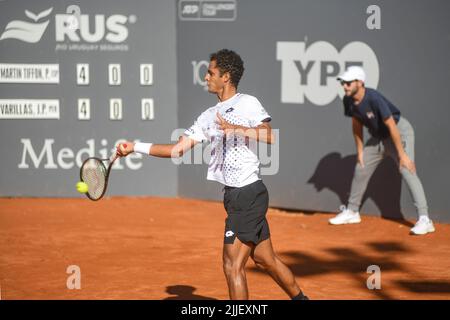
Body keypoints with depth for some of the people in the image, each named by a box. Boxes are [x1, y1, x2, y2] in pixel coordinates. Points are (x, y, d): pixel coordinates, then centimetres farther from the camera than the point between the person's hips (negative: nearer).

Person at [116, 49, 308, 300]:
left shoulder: (247, 103, -7)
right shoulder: (209, 116, 14)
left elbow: (270, 137, -20)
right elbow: (178, 149, 10)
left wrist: (236, 129, -26)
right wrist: (136, 147, 4)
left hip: (248, 193, -8)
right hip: (235, 195, 8)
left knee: (232, 265, -7)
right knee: (264, 258, 18)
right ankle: (300, 297, 33)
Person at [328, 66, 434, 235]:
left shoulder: (374, 99, -33)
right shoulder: (349, 100, -10)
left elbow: (392, 127, -31)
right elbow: (357, 125, 5)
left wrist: (402, 154, -31)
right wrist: (360, 151, 7)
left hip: (400, 131, -8)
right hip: (378, 137, 8)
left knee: (407, 170, -24)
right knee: (360, 169, 14)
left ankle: (424, 220, -29)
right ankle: (352, 212, 33)